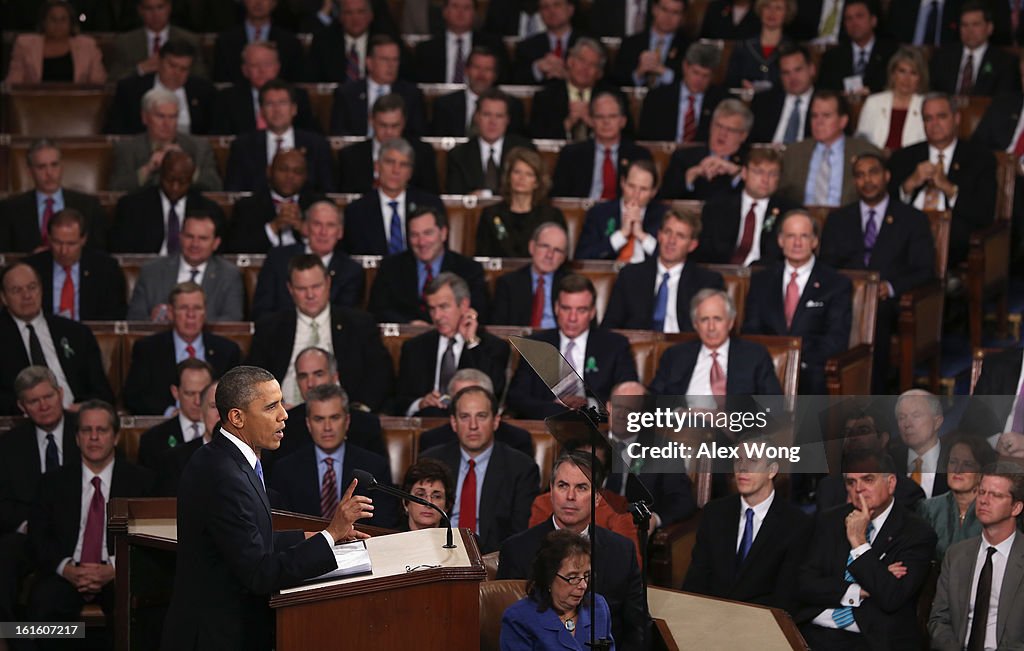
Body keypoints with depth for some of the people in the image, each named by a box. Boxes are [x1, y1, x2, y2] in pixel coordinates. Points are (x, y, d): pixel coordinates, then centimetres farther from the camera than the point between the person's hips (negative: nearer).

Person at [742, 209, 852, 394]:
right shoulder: (761, 281, 19)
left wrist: (798, 356, -18)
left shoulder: (837, 284, 9)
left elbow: (837, 341, 0)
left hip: (811, 374, -1)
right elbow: (750, 331, 10)